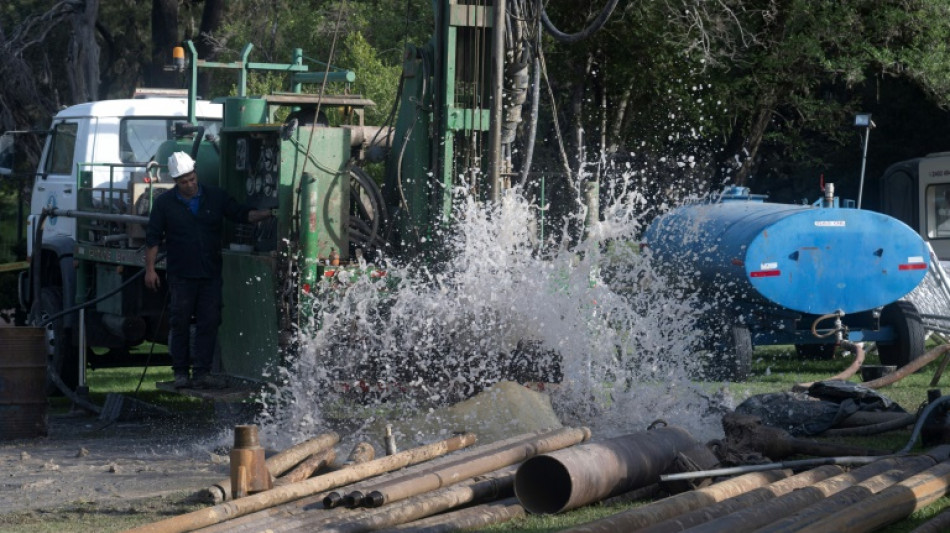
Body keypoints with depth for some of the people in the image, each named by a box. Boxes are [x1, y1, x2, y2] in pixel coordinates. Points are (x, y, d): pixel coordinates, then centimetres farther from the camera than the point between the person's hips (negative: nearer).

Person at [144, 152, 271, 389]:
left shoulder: (215, 197, 5)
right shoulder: (164, 203, 1)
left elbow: (243, 215, 7)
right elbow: (153, 238, 4)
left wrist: (268, 214, -9)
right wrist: (150, 269, 0)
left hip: (211, 274, 2)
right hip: (181, 275, -2)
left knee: (209, 322, -1)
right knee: (180, 324, 2)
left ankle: (202, 373, 3)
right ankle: (181, 372, 9)